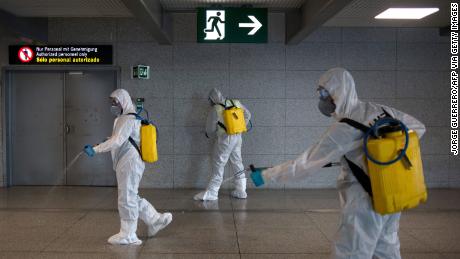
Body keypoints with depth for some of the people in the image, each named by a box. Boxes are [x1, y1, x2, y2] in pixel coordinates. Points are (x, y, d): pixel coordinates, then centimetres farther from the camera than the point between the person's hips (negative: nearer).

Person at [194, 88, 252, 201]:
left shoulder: (215, 110, -14)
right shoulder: (235, 103, 0)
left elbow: (210, 129, -4)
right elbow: (247, 115, 12)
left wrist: (209, 134, 19)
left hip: (225, 139, -6)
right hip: (237, 138, 6)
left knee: (218, 165, -1)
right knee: (237, 164, 14)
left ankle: (211, 192, 0)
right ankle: (240, 191, 20)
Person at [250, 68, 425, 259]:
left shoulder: (345, 128, -18)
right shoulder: (381, 111, 3)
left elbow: (306, 164, -17)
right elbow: (418, 128, 15)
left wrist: (266, 175, -9)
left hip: (365, 202, -8)